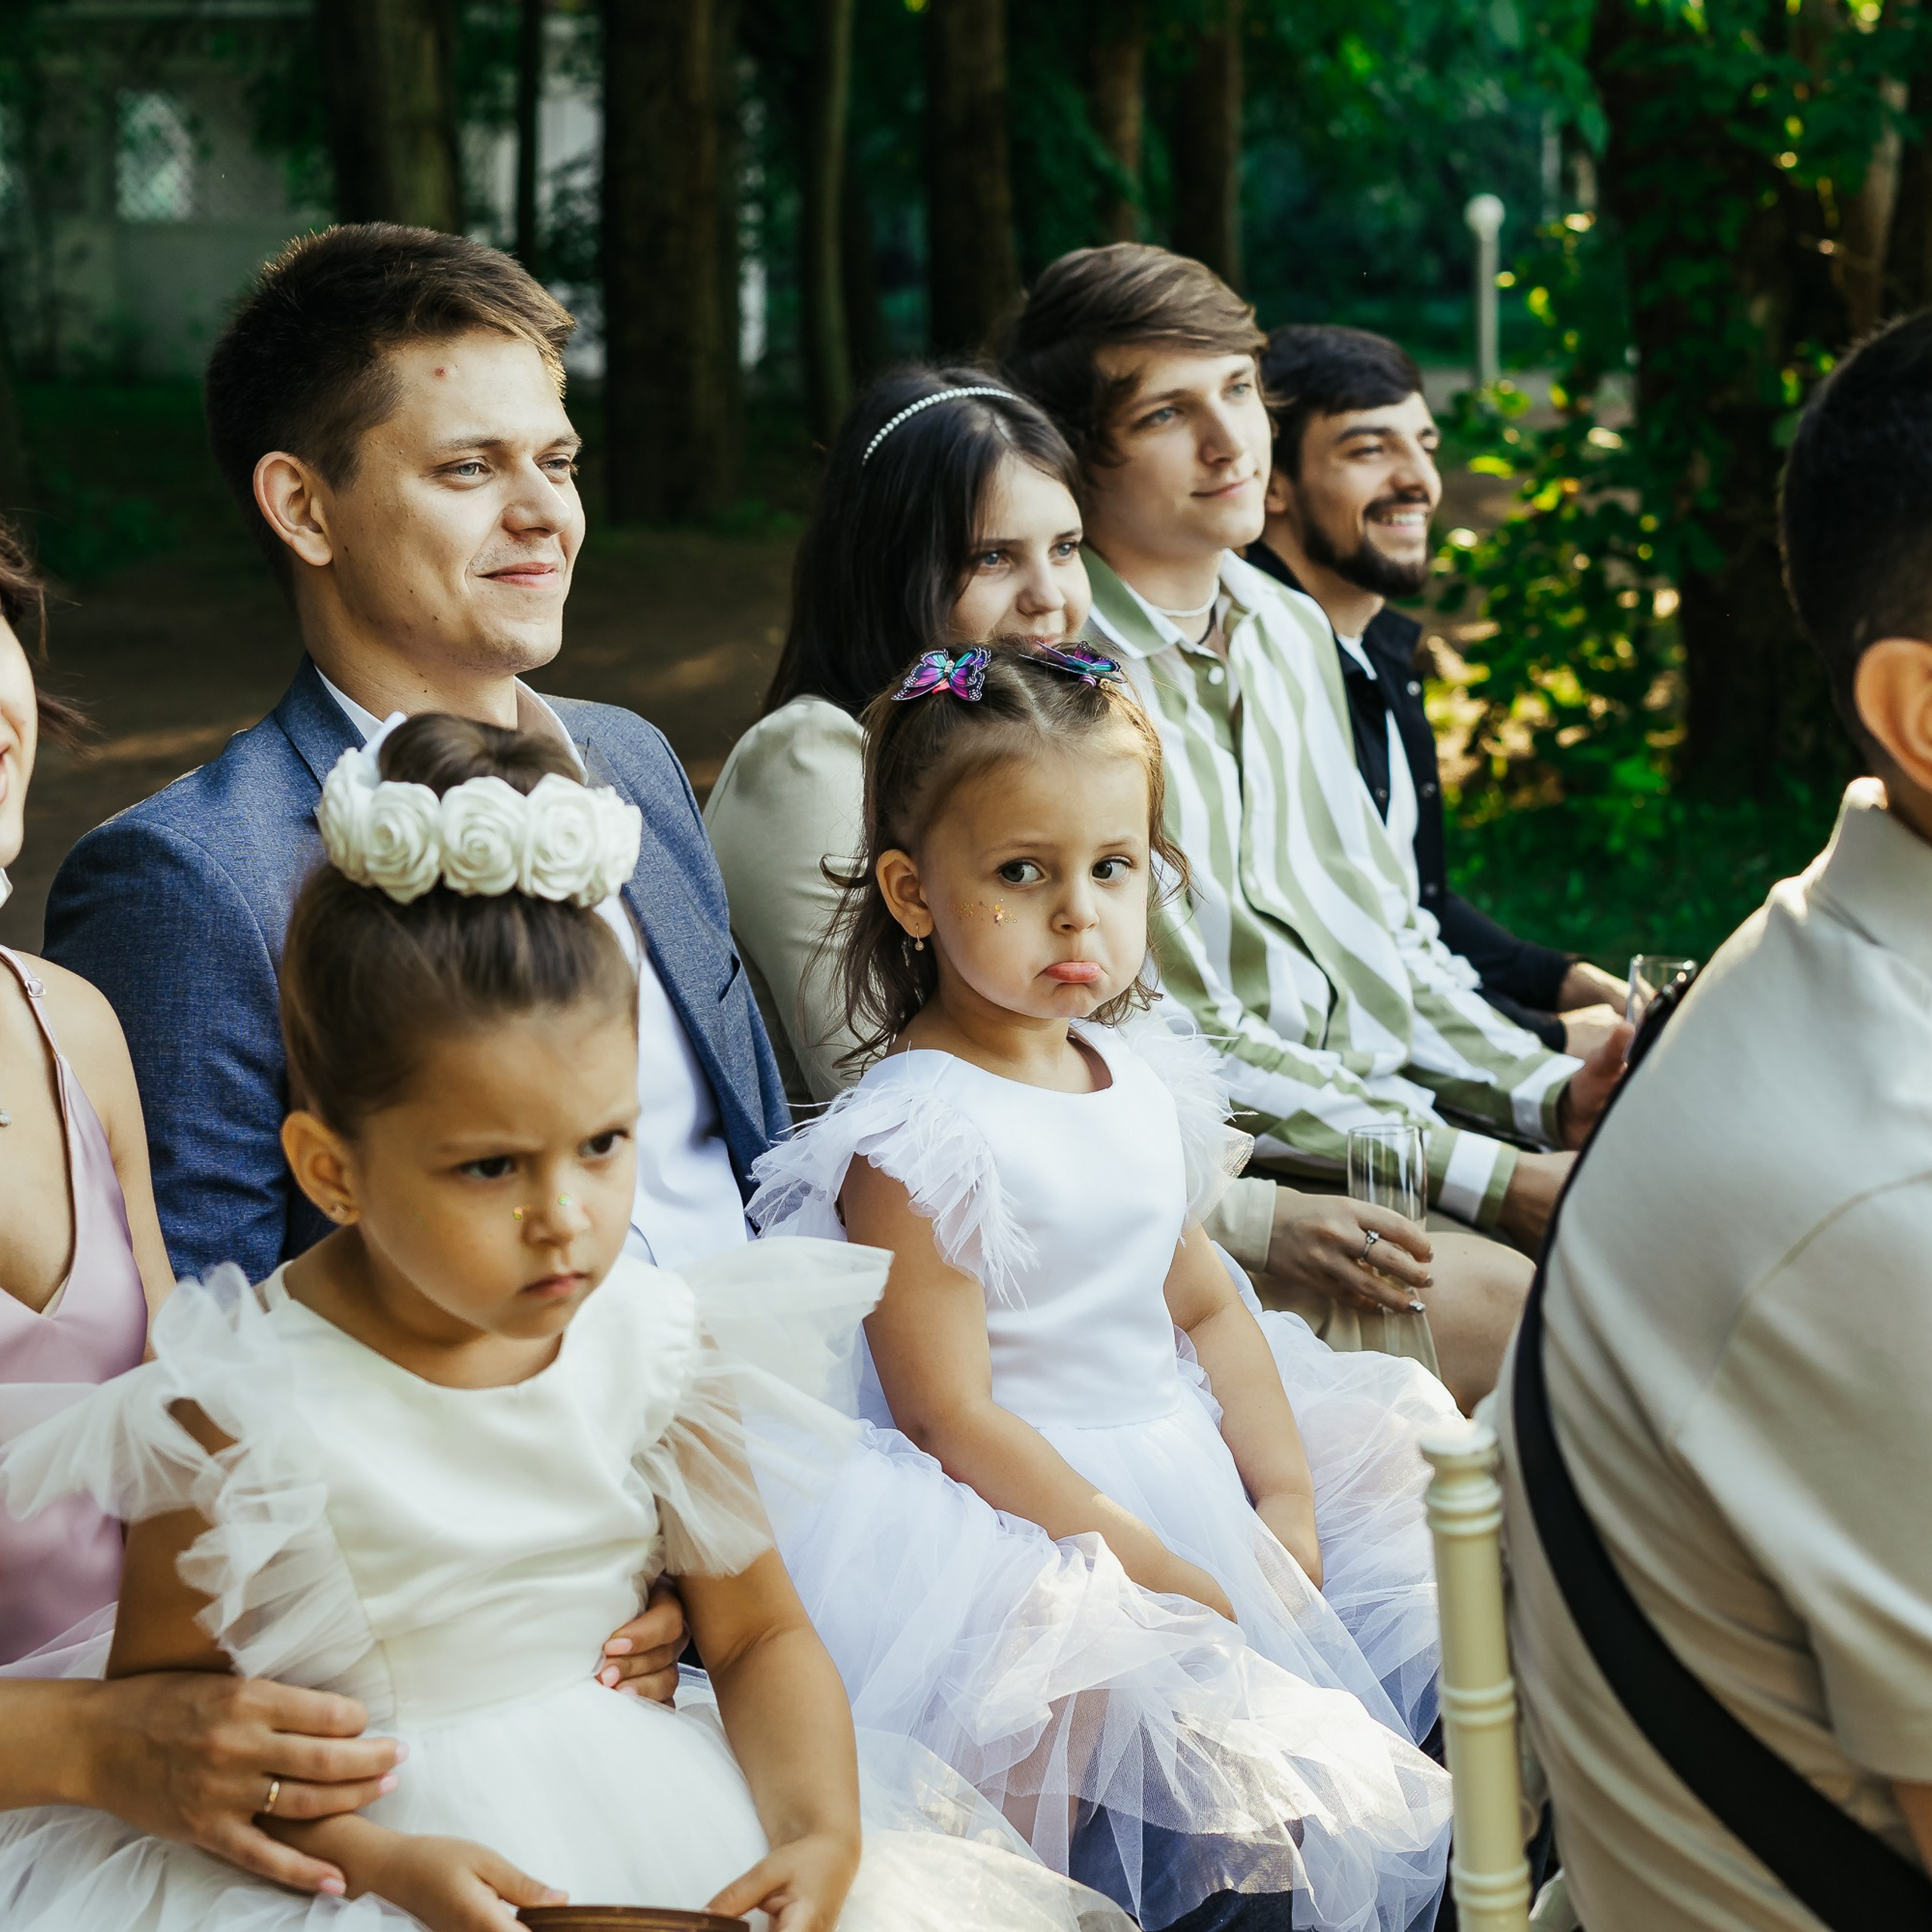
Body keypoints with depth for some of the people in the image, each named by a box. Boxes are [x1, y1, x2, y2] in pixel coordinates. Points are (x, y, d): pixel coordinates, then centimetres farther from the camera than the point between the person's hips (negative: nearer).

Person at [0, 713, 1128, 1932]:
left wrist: (823, 1832, -13)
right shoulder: (252, 1405, -15)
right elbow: (162, 1690, -8)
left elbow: (759, 1631, 5)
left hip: (650, 1804, 3)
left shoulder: (654, 1343, -3)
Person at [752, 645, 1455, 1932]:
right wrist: (1160, 1571, -19)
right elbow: (948, 1415, -19)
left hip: (1191, 1464, 9)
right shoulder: (917, 1133, -17)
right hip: (1036, 1521, -8)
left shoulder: (1144, 1083, 7)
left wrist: (1288, 1499, 0)